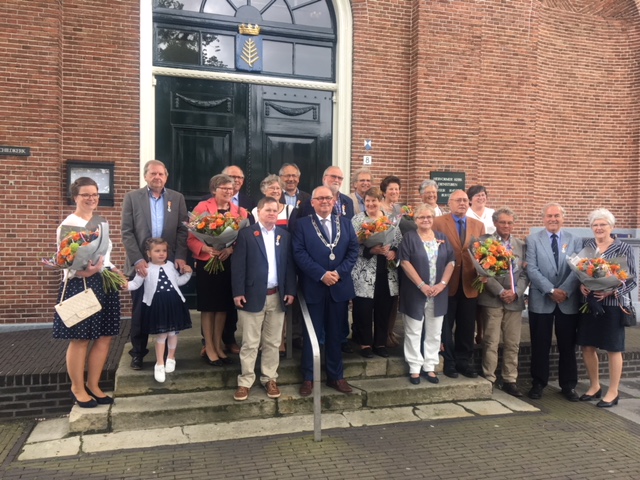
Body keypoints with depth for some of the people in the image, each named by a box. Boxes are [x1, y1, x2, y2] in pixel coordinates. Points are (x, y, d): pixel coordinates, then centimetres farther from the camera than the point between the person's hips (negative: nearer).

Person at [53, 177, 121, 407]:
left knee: (105, 337, 9)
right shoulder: (68, 225, -8)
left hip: (105, 284, 7)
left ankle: (93, 385, 24)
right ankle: (77, 388, 20)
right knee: (79, 340, 3)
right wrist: (84, 272, -29)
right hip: (80, 286, -7)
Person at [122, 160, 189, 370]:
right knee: (139, 310, 8)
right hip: (141, 264, -1)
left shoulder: (177, 198, 7)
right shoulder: (132, 197, 3)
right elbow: (127, 232, -3)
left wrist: (180, 256, -8)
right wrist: (138, 260, -12)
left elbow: (183, 230, 3)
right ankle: (138, 352, 21)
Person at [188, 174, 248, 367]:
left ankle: (218, 345, 24)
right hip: (206, 262, -3)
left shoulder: (239, 211, 5)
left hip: (229, 263, 4)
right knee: (208, 306, 4)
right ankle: (209, 348, 15)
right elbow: (191, 238, -8)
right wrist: (207, 248, -24)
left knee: (223, 305, 11)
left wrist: (230, 249, -18)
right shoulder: (202, 207, -5)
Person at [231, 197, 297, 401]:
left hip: (277, 296, 4)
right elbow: (238, 264, -7)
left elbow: (290, 265, 9)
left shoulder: (284, 235, 10)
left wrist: (290, 290, 2)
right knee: (250, 343, 4)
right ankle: (245, 382, 14)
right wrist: (238, 292, -12)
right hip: (253, 295, -4)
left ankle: (269, 378, 24)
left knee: (273, 342, 12)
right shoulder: (246, 234, -3)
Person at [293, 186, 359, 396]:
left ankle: (335, 376, 26)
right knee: (311, 334, 7)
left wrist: (339, 272, -11)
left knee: (336, 334, 13)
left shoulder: (345, 222, 10)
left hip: (340, 286, 3)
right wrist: (322, 274, -17)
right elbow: (299, 253, -10)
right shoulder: (302, 224, 0)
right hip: (313, 287, -3)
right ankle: (308, 378, 20)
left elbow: (353, 250, 3)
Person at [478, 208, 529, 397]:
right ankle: (489, 380, 10)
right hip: (492, 299, -4)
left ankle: (510, 380, 17)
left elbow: (525, 273, 7)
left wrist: (515, 291, -8)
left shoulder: (521, 245, 11)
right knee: (491, 342, 1)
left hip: (515, 300, 4)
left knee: (513, 343, 8)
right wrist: (500, 292, -14)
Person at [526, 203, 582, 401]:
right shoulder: (533, 240, 1)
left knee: (567, 346, 10)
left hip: (568, 301, 2)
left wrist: (565, 291, -16)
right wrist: (551, 291, -16)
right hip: (541, 301, -1)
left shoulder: (575, 241, 7)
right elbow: (532, 270, -8)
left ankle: (568, 385, 23)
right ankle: (538, 384, 18)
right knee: (540, 345, 5)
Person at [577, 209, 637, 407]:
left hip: (613, 304, -3)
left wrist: (611, 291, -20)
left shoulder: (624, 248, -4)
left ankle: (613, 392, 21)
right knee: (587, 346, 9)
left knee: (613, 349, 7)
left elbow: (631, 280, -5)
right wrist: (581, 285, -13)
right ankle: (594, 386, 28)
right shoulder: (586, 245, 4)